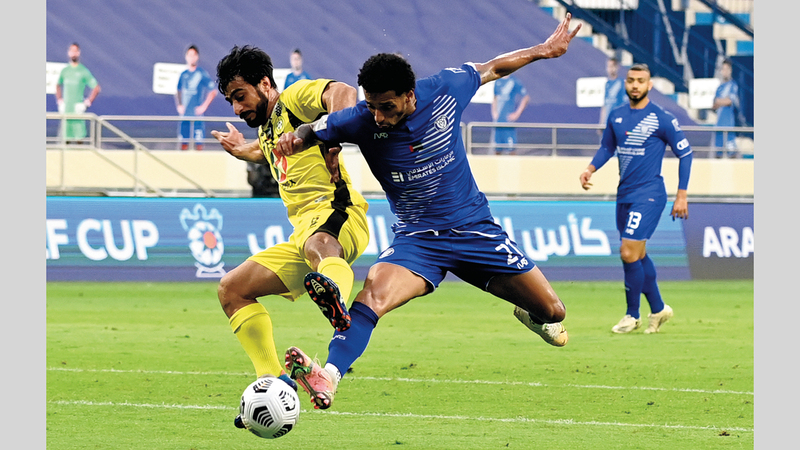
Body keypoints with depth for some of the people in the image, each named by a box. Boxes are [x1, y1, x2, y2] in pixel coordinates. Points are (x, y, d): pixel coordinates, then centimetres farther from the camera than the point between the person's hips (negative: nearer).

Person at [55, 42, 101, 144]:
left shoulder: (83, 71, -1)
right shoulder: (64, 70, 11)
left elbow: (96, 88, 1)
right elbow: (58, 86, 29)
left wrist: (87, 103, -4)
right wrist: (59, 101, 16)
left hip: (77, 109, -4)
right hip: (66, 110, 4)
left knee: (79, 138, -6)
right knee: (66, 139, 2)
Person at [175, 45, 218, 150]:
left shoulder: (202, 73, -3)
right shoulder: (183, 74, 11)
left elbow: (213, 91, -1)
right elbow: (178, 91, 24)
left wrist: (204, 106, -7)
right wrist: (179, 105, 9)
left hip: (197, 111, -4)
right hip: (184, 112, 4)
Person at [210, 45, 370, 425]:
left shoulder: (296, 98, 4)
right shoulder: (268, 129, 31)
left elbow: (343, 93, -19)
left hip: (335, 212, -10)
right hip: (304, 232, 10)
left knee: (318, 244, -45)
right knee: (231, 290, 7)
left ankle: (335, 294, -82)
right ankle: (273, 380, -3)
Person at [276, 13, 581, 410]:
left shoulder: (443, 90, -15)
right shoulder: (360, 121, -17)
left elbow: (491, 68, 5)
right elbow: (312, 132, -4)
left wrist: (544, 50, 15)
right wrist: (295, 138, -29)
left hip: (473, 226, 2)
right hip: (416, 240, -2)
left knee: (552, 313, 6)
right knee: (373, 293, -33)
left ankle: (532, 315, 45)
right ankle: (328, 379, -45)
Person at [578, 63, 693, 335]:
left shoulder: (662, 119, -9)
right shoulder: (616, 117, 8)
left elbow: (685, 154, -4)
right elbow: (607, 148, 21)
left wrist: (682, 195, -7)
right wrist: (591, 168, 1)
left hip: (648, 194, -7)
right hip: (624, 195, 7)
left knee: (629, 253, -13)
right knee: (638, 255, 13)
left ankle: (633, 315, 0)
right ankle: (658, 309, 27)